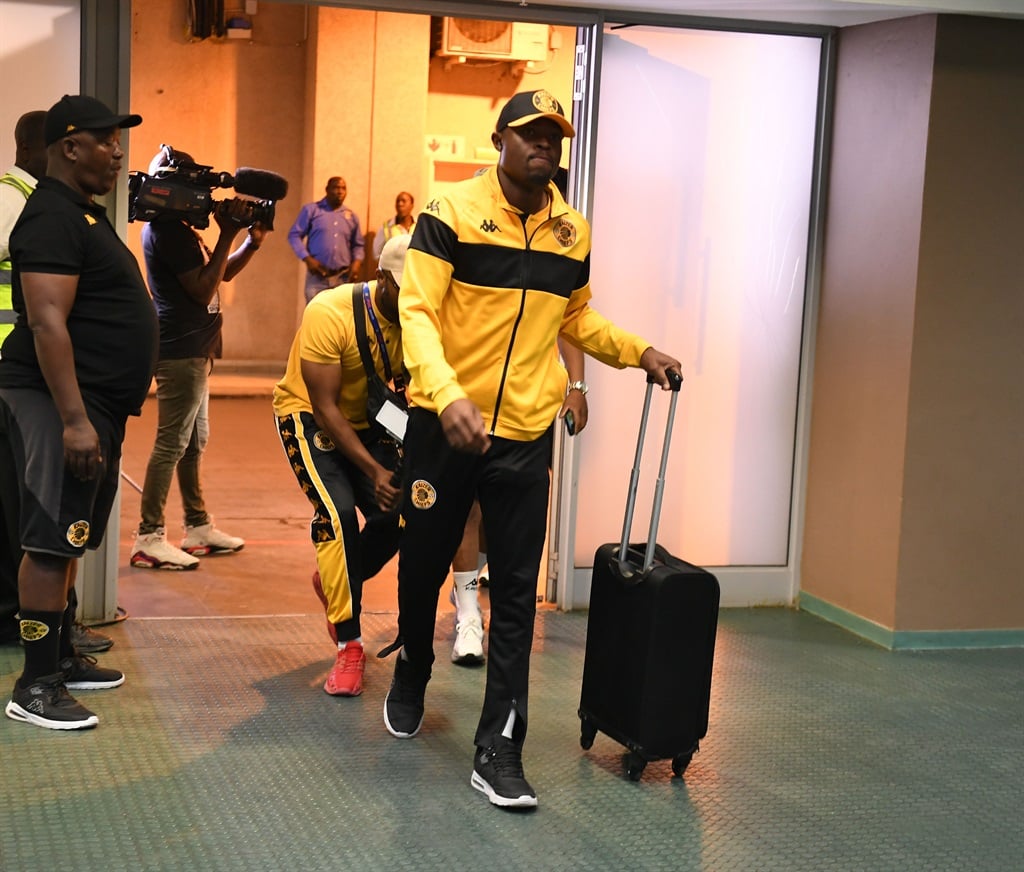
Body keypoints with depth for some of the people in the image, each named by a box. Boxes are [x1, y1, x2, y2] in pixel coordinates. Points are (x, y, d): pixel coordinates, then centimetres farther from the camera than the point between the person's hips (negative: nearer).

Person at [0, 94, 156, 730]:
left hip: (96, 404, 10)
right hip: (58, 402, -10)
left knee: (69, 539, 16)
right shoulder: (52, 217, -14)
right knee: (52, 542, -8)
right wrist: (74, 419, -27)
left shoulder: (84, 214, 19)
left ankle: (62, 657, 26)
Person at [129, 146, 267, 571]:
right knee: (172, 444, -9)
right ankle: (149, 539, -6)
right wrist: (228, 233, -19)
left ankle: (198, 527, 25)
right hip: (182, 350, -11)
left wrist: (251, 243, 4)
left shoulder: (176, 227, 16)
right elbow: (204, 290, -21)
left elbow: (220, 273, 21)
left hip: (192, 348, 11)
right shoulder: (168, 230, -17)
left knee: (195, 441, 16)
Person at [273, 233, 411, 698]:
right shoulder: (330, 314, -30)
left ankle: (336, 584, 24)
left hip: (367, 419, 5)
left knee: (396, 514, -10)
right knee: (338, 513, -23)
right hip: (308, 416, -5)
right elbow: (326, 407, -27)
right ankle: (349, 648, -12)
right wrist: (375, 471, -34)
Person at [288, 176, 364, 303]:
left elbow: (358, 244, 19)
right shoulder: (311, 210, 2)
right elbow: (294, 235, 1)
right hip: (317, 276, -3)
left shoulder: (352, 216, 14)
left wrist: (357, 261, -2)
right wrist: (307, 259, -12)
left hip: (343, 278, 3)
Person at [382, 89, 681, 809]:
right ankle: (411, 679, 44)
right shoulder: (452, 212, -8)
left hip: (526, 434, 3)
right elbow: (417, 312, -16)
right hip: (445, 426, -2)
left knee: (516, 594, 1)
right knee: (423, 567, 15)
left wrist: (639, 351, 10)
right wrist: (447, 395, -31)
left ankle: (499, 749, 8)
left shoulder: (572, 232, 7)